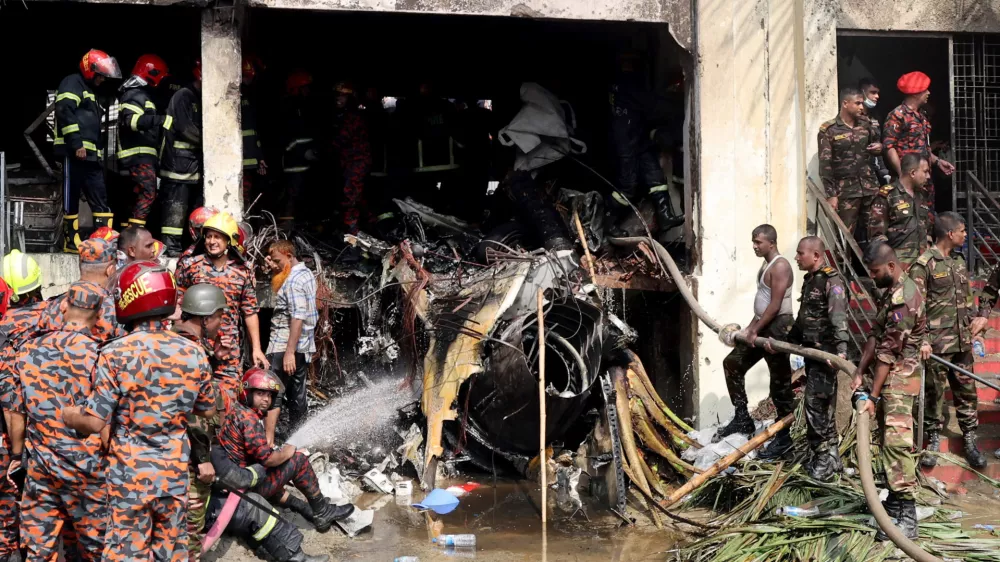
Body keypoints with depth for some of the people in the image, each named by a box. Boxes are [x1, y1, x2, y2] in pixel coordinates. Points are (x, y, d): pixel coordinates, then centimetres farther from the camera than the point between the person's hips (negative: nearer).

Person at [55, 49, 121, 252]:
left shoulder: (90, 92, 27)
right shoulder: (72, 83, -2)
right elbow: (65, 112, -17)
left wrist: (98, 153, 24)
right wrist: (76, 144, -23)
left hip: (90, 155, 9)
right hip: (74, 152, -9)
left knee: (100, 198, 4)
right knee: (71, 198, -4)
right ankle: (71, 241, 1)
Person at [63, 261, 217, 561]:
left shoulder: (115, 354, -16)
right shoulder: (194, 353, -4)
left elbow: (94, 423, -14)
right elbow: (208, 411, 9)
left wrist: (60, 413, 2)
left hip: (130, 473, -3)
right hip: (175, 471, 3)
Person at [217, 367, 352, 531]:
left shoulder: (236, 411, 10)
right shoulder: (248, 419, -19)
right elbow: (268, 459, -22)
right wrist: (287, 452, -4)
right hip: (248, 486, -10)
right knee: (298, 459, -4)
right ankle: (323, 512, 7)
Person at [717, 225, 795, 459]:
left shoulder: (780, 266, -15)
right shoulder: (766, 265, 16)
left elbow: (776, 305, -20)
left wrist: (755, 330, -17)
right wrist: (750, 327, 14)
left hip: (778, 327, -10)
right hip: (764, 327, 10)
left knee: (780, 383, -2)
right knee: (733, 363, 12)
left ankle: (783, 437, 7)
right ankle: (742, 418, 18)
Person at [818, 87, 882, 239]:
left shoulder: (867, 124, 9)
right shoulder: (828, 130, -6)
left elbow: (876, 142, 25)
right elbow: (825, 164, -8)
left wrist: (879, 147, -1)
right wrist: (830, 195, -13)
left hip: (870, 186, 4)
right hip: (846, 190, -4)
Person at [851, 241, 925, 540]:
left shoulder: (903, 299, -20)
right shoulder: (893, 291, 13)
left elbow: (888, 352, -20)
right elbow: (876, 336, 13)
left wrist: (874, 396, -18)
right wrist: (859, 372, 5)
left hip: (899, 379, -10)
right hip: (890, 377, 10)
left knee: (896, 441, -16)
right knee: (887, 440, 14)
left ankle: (908, 517, -17)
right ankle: (895, 501, 22)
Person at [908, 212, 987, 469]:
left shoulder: (959, 261, 11)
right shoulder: (923, 265, -12)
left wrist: (975, 318, 12)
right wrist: (922, 340, -18)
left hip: (962, 341, 6)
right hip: (936, 343, -6)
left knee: (966, 390, 10)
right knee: (934, 392, 5)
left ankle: (970, 440, 21)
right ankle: (933, 440, 17)